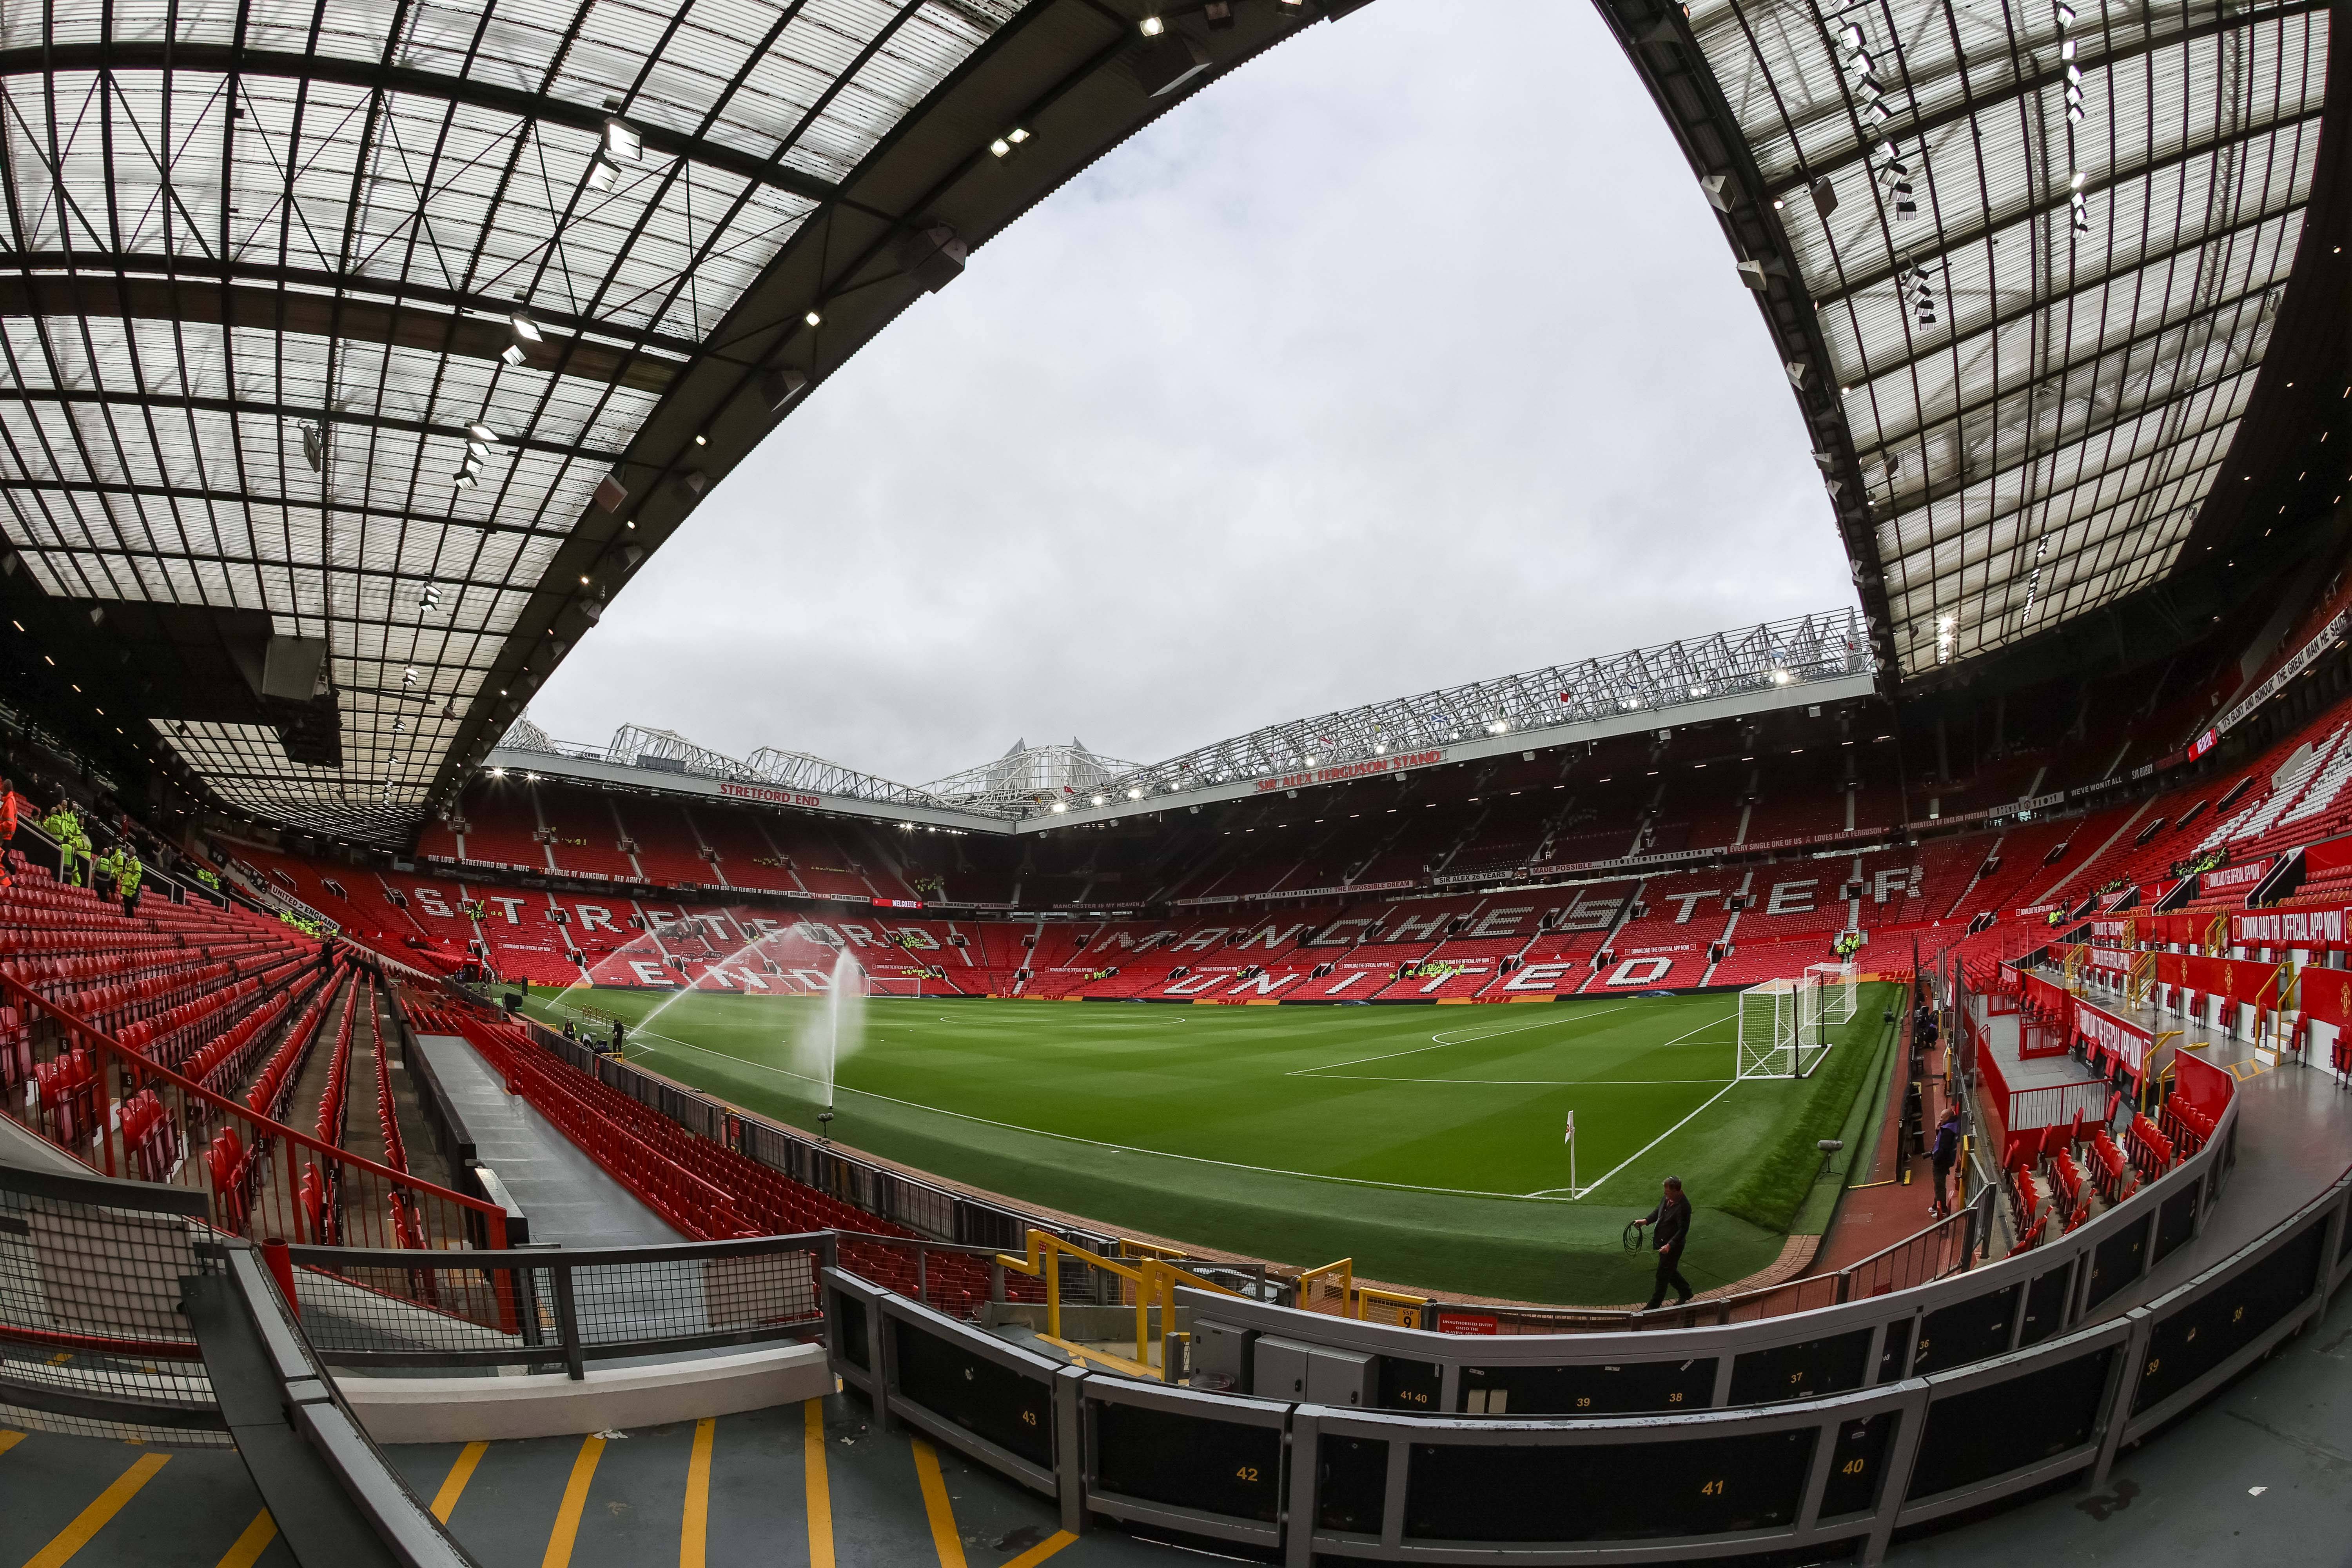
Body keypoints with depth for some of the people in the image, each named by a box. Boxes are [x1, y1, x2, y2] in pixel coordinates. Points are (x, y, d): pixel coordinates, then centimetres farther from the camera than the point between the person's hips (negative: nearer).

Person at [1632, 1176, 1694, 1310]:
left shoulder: (1683, 1207, -27)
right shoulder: (1666, 1198, -2)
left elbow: (1683, 1230, -25)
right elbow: (1658, 1211, 14)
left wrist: (1669, 1245, -29)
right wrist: (1646, 1221, -1)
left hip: (1673, 1246, -8)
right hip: (1663, 1243, 8)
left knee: (1663, 1275, 4)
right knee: (1670, 1271, 24)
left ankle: (1654, 1306, 16)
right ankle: (1685, 1292, 45)